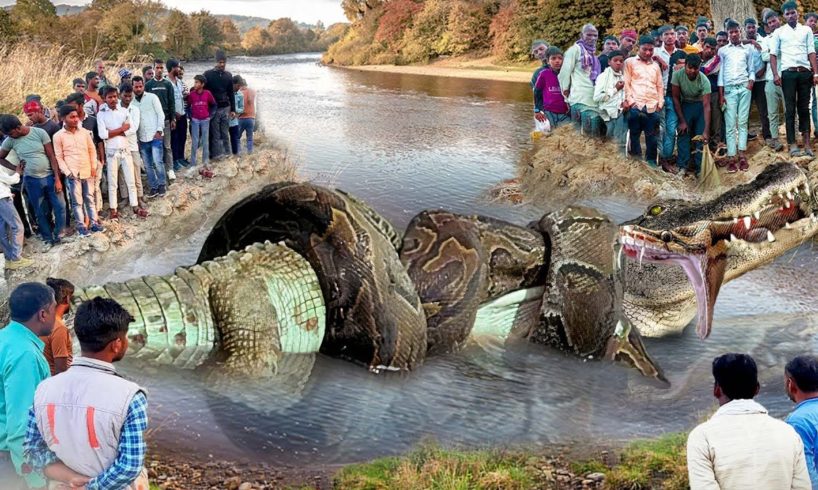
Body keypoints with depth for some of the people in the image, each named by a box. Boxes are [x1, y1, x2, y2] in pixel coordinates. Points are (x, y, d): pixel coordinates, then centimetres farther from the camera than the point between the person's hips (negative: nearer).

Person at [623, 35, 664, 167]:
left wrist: (660, 103, 9)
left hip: (652, 107, 3)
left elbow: (660, 86, 22)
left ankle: (651, 162, 7)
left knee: (652, 137, 2)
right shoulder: (630, 62, 9)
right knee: (634, 135, -2)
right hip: (635, 105, -3)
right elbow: (626, 83, 2)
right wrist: (630, 100, -8)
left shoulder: (655, 65, 22)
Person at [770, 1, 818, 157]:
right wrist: (775, 74, -8)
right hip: (788, 73, -1)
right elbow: (773, 54, 4)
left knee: (804, 108, 4)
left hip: (805, 72, 1)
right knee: (790, 109, -1)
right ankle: (792, 144, 0)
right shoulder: (779, 32, 8)